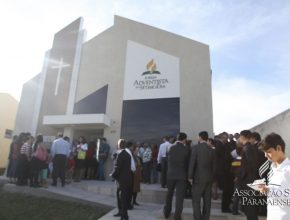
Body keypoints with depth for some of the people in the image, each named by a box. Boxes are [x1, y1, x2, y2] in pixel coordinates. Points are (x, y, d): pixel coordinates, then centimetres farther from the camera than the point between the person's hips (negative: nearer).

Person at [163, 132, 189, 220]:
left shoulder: (171, 148, -3)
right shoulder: (185, 149, -10)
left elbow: (169, 160, 3)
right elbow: (187, 162, -1)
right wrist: (188, 174, 13)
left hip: (171, 174, 3)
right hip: (181, 175, -3)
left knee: (169, 194, 21)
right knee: (179, 196, 5)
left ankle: (167, 212, 34)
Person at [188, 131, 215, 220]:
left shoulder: (195, 148, -11)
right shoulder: (212, 150, 4)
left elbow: (192, 163, -13)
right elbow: (213, 165, 9)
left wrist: (190, 176, -5)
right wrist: (212, 176, 18)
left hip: (198, 177, -5)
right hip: (209, 178, 6)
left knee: (196, 200, 2)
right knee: (207, 200, 13)